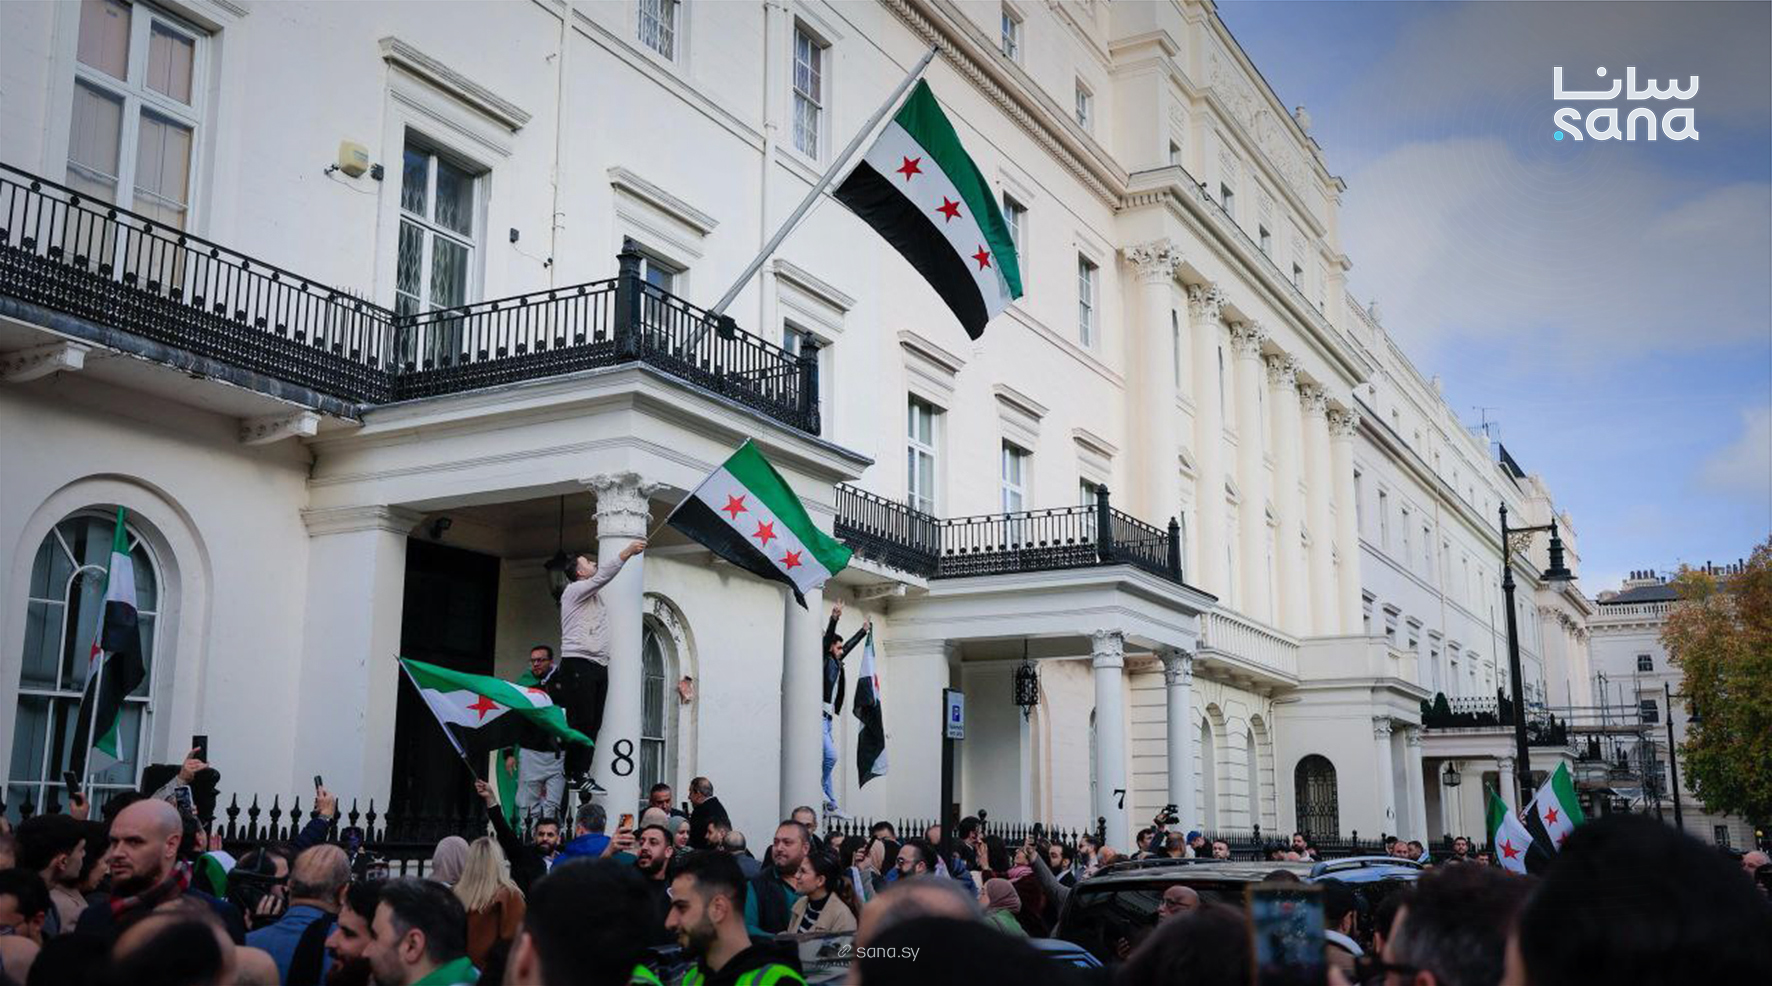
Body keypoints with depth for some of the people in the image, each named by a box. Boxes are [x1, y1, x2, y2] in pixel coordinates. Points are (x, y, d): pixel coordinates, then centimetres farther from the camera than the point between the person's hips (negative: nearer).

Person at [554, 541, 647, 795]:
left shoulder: (594, 596, 26)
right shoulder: (574, 591, -1)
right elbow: (602, 576, -9)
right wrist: (627, 552, -9)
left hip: (599, 666, 9)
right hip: (578, 663, -9)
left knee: (593, 724, 3)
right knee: (581, 721, -11)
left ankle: (582, 774, 4)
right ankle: (574, 774, -10)